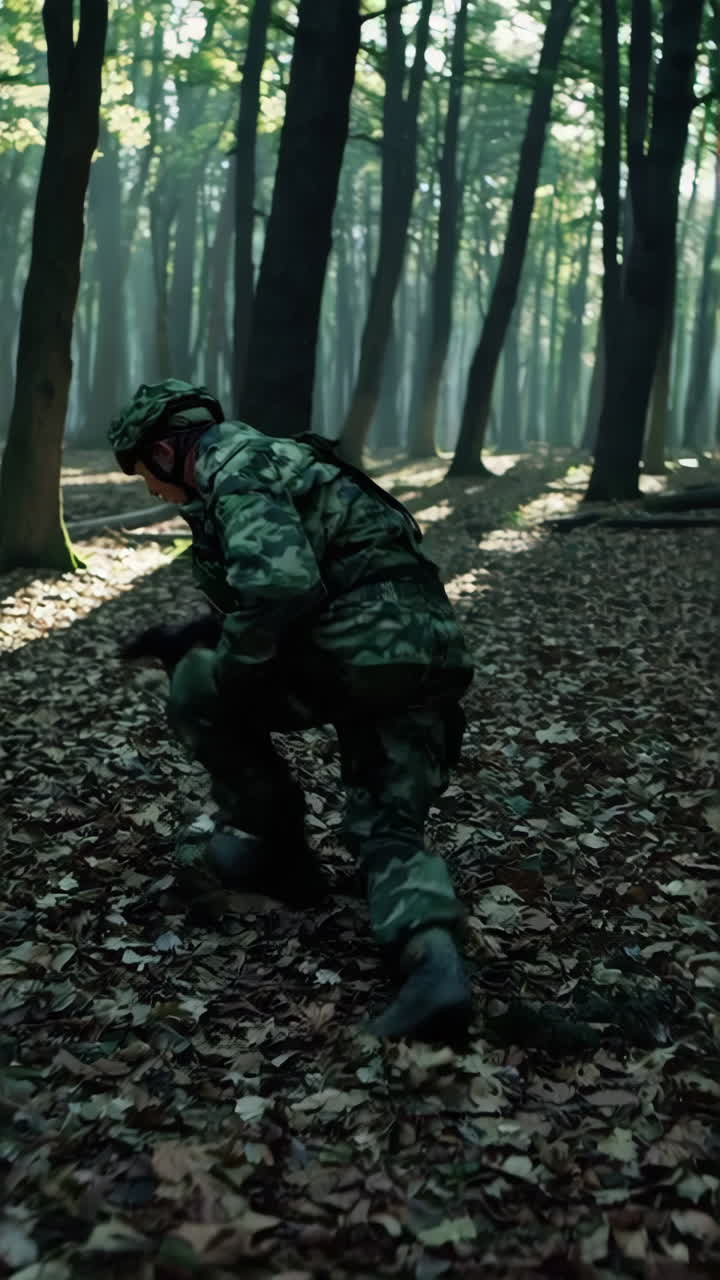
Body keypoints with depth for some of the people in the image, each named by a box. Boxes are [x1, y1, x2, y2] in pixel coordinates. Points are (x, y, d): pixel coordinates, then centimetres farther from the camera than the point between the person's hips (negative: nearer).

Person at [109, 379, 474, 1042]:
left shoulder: (232, 470, -5)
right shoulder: (267, 459, 26)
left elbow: (280, 587, -24)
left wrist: (229, 674, -9)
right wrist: (181, 636, 33)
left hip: (366, 654, -9)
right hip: (428, 652, 10)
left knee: (196, 688, 9)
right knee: (388, 830, 12)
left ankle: (274, 848, 19)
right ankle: (433, 964, -15)